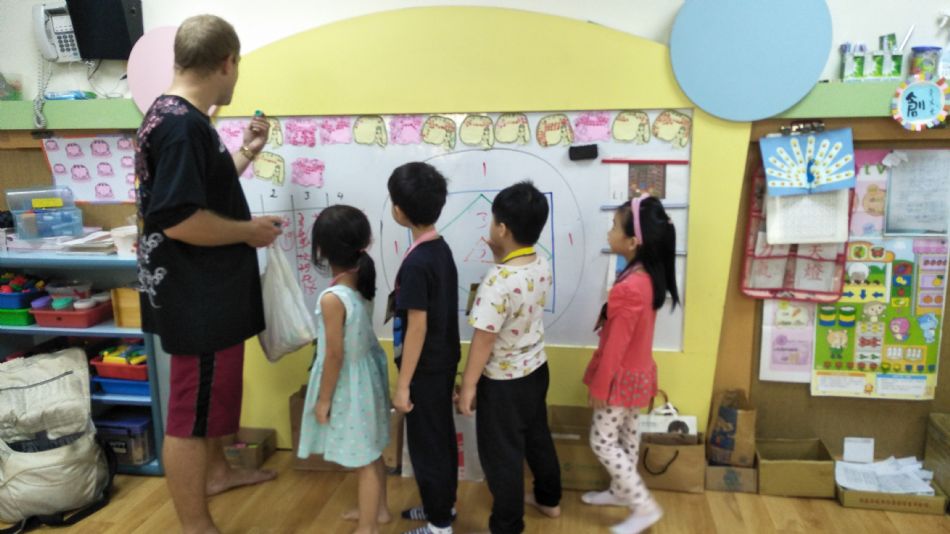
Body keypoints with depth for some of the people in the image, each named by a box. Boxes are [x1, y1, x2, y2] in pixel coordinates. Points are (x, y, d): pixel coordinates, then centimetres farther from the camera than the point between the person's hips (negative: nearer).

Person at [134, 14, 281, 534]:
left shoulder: (178, 117, 10)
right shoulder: (182, 124, -23)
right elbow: (179, 219, -30)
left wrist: (246, 153, 20)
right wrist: (250, 231, -17)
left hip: (207, 292, 11)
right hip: (196, 297, -11)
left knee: (215, 390, 26)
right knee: (192, 409, 2)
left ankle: (217, 471, 47)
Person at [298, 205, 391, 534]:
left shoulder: (332, 298, -28)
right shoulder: (363, 280, -7)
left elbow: (335, 355, -21)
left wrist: (323, 399, -13)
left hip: (348, 382, -8)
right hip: (366, 372, 8)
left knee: (364, 460, 8)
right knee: (371, 452, 25)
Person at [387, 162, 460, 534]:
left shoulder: (416, 263, -24)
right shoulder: (442, 249, 1)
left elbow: (417, 328, -23)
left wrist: (403, 385, -18)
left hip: (425, 369, -9)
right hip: (444, 361, 9)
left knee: (425, 443, 7)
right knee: (441, 435, 21)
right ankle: (443, 504, 39)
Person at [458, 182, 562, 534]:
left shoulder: (497, 282, -31)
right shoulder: (542, 266, -7)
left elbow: (483, 342, -24)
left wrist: (468, 386, -12)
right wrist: (501, 257, 7)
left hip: (503, 383, -8)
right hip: (536, 370, 8)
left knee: (501, 454, 10)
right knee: (537, 437, 27)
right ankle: (549, 500, 47)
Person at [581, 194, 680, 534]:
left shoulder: (629, 288, -31)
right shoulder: (649, 277, -2)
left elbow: (616, 345, -25)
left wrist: (599, 388, -14)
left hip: (622, 377, -9)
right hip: (636, 372, 9)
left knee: (602, 441, 4)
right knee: (626, 433, 22)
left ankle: (645, 506, 11)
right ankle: (621, 491, 40)